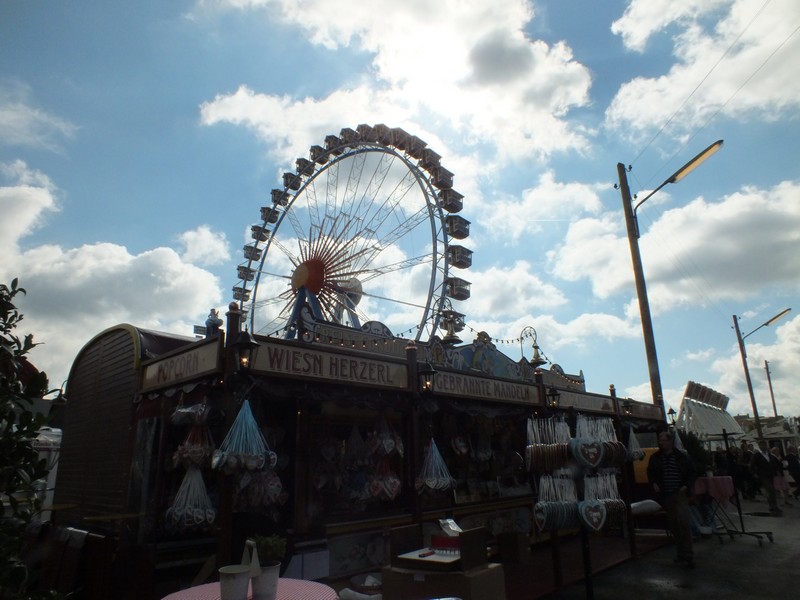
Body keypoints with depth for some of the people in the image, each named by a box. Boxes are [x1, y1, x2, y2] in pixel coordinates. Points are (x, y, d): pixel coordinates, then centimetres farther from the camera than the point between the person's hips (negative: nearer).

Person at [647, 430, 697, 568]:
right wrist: (653, 483, 0)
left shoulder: (682, 457, -2)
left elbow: (692, 473, 7)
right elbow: (650, 472, 17)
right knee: (674, 525, 8)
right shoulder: (655, 458, 4)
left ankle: (688, 555, -5)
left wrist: (687, 486, -7)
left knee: (683, 521, -14)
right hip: (665, 495, 3)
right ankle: (681, 552, 22)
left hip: (680, 494, -3)